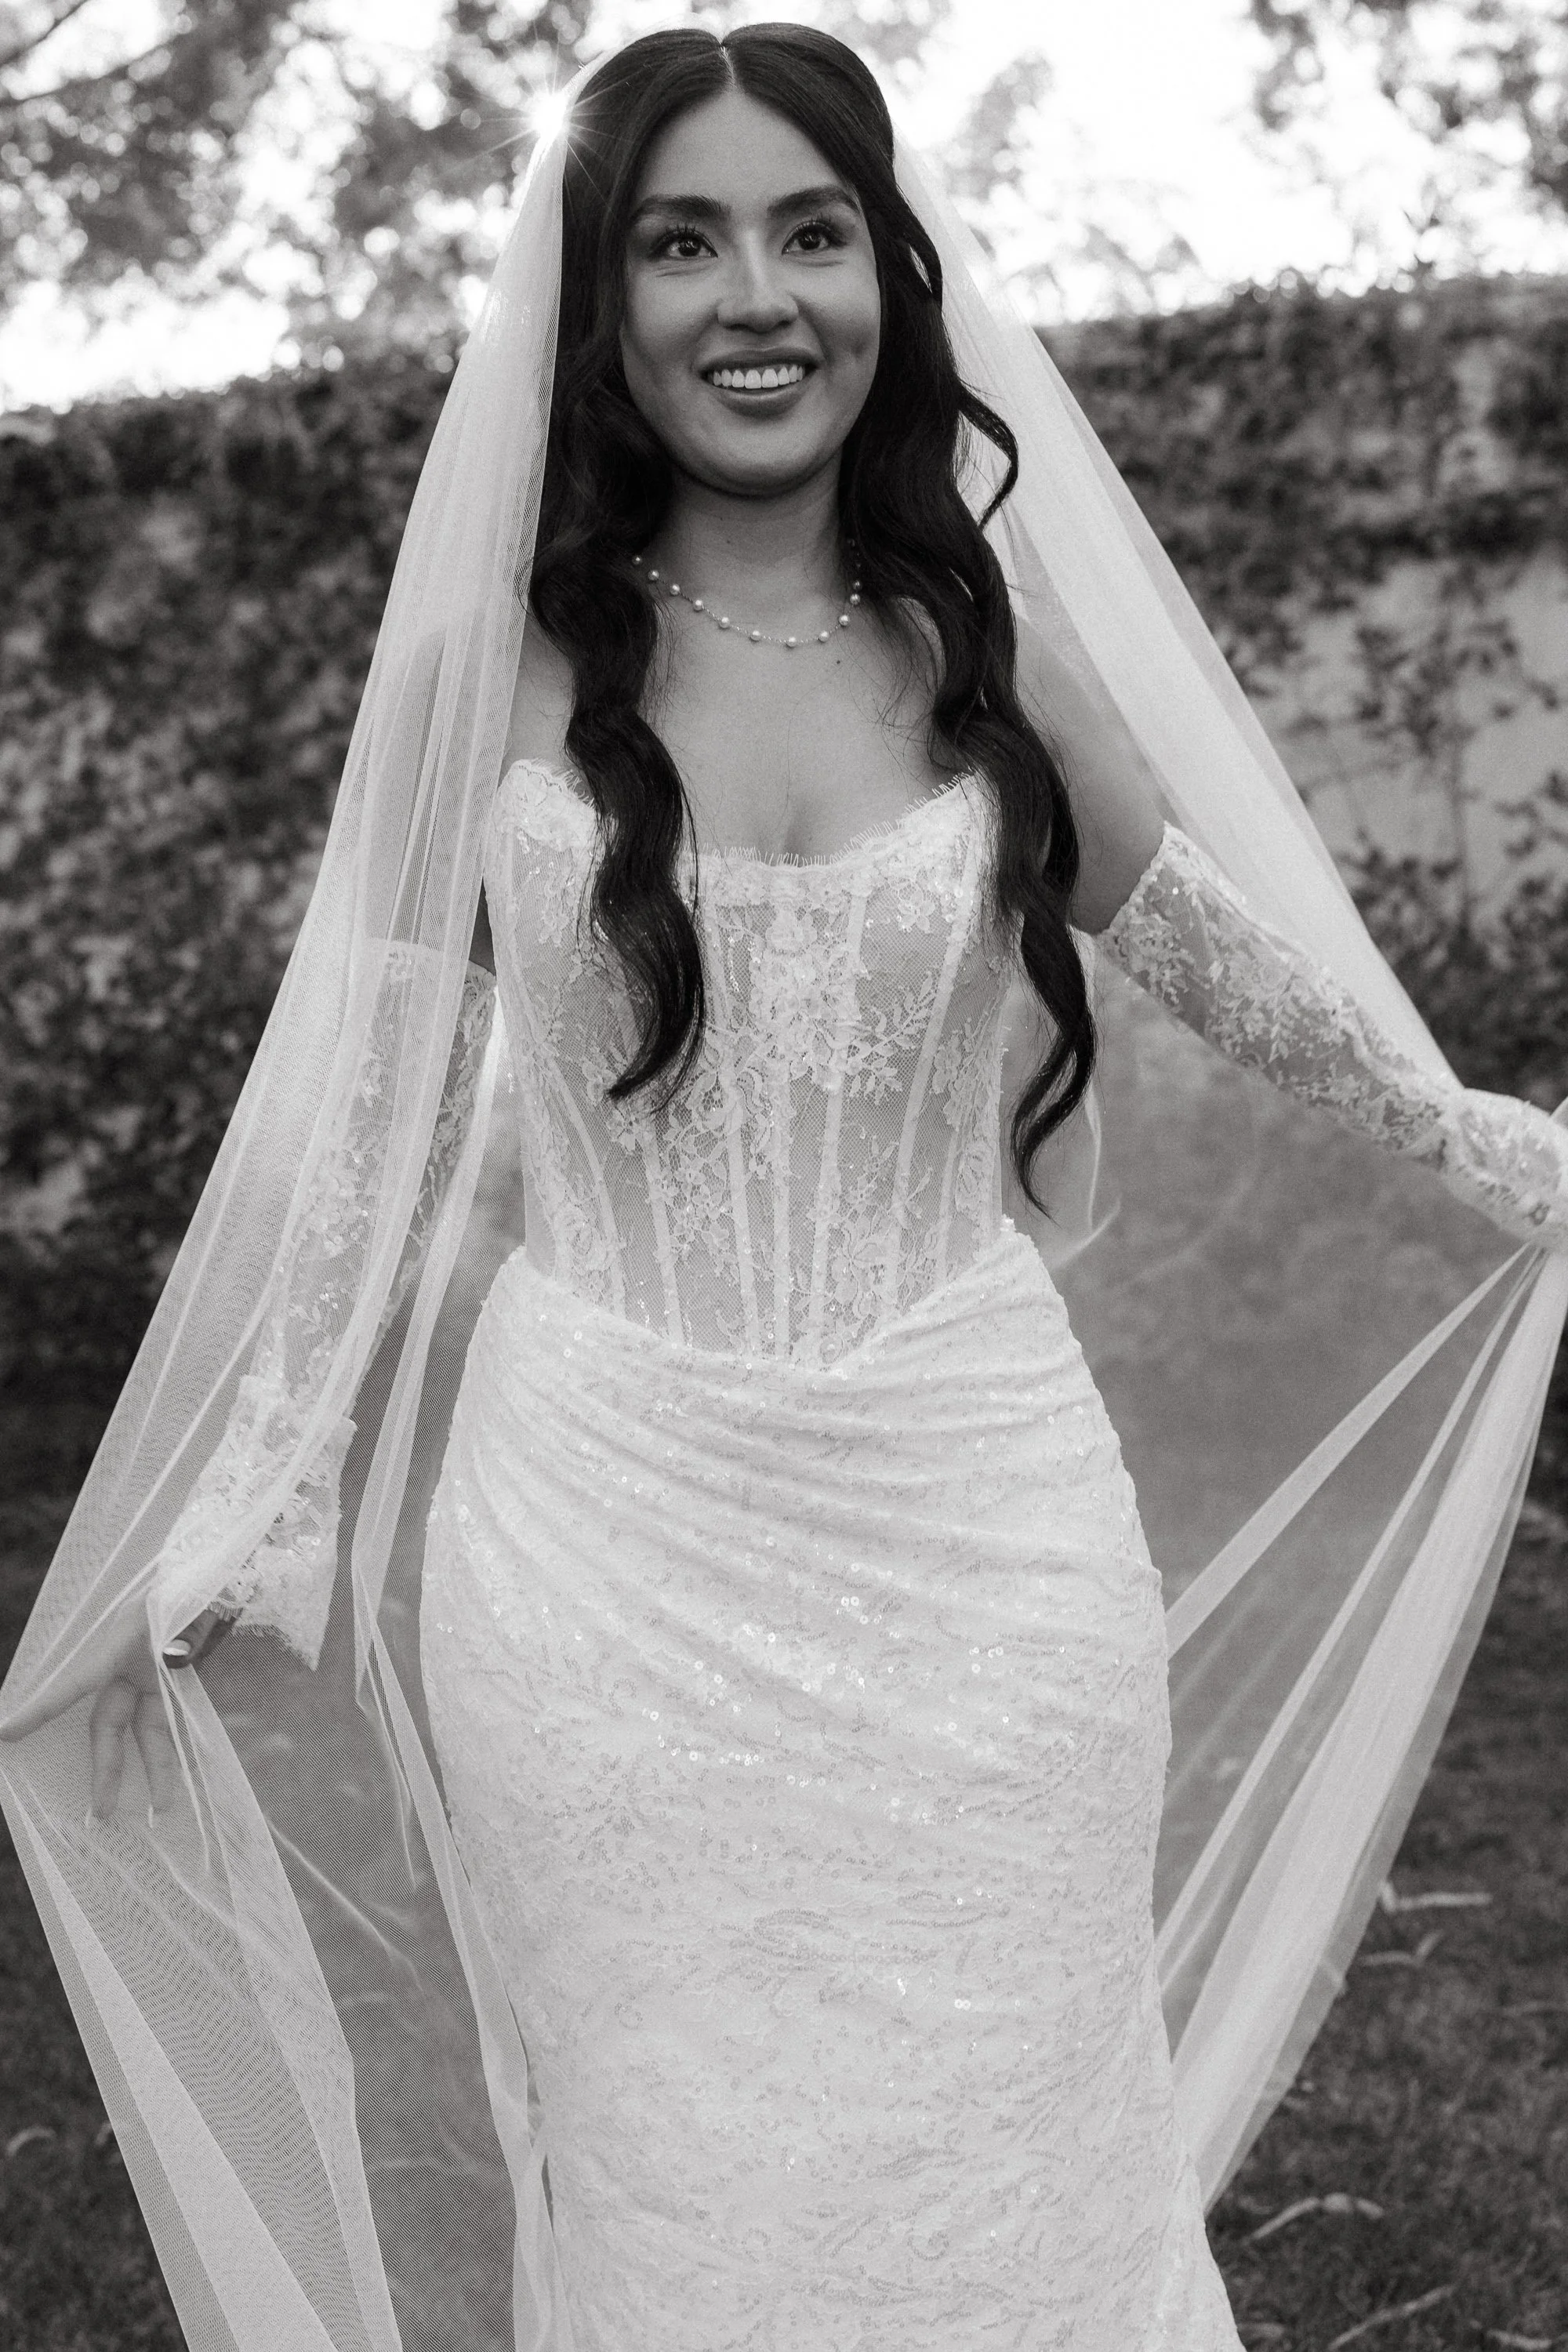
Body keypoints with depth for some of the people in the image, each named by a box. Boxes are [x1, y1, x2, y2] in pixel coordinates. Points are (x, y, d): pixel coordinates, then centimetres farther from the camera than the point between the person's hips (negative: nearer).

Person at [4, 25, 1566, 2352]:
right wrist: (250, 1502, 4)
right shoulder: (491, 661, -3)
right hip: (610, 1552, -1)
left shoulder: (986, 644, 1)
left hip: (978, 1532, 1)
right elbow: (388, 1105, 3)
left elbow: (1192, 938, 17)